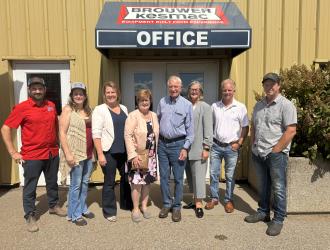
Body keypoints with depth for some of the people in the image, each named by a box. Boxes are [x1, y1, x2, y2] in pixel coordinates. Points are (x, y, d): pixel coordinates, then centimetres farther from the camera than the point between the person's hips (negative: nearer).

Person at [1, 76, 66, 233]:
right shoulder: (22, 107, -10)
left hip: (52, 153, 5)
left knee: (52, 183, 19)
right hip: (32, 156, -5)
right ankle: (30, 216, 23)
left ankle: (53, 206, 39)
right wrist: (13, 152, -12)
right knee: (30, 187, 7)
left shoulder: (51, 106, 5)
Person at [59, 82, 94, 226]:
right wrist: (68, 153, -17)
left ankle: (82, 208, 33)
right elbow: (62, 133, -12)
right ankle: (74, 214, 18)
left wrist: (95, 151, 13)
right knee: (76, 184, 3)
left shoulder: (88, 110, 12)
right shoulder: (68, 109, -7)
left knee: (85, 183, 16)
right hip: (75, 153, -6)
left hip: (89, 153, 6)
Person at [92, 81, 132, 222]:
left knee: (127, 178, 16)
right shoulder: (100, 110, -5)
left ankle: (126, 204, 36)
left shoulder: (124, 109, 12)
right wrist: (100, 154, -17)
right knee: (109, 182, 4)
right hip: (109, 152, -6)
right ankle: (109, 211, 21)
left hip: (124, 151, 6)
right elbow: (96, 133, -12)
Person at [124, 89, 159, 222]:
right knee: (137, 182, 1)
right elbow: (128, 136, -16)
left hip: (150, 155, 5)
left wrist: (155, 152, 7)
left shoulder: (154, 115, 9)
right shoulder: (133, 116, -10)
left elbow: (156, 134, 12)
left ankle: (144, 206, 30)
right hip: (137, 155, -5)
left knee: (147, 181, 13)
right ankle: (135, 209, 19)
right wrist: (133, 155, -21)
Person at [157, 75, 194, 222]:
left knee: (178, 178, 5)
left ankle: (177, 207, 21)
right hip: (162, 144, 3)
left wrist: (185, 148, -9)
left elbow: (190, 129, -3)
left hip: (178, 144, -3)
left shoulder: (187, 105, -4)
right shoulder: (162, 102, 5)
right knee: (164, 177, 11)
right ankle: (166, 204, 27)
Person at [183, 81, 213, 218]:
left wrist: (206, 148, -12)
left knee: (198, 176, 0)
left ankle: (199, 204, 12)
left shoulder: (205, 107, -3)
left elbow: (208, 129, -7)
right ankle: (195, 200, 28)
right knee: (190, 175, 13)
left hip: (198, 148, -5)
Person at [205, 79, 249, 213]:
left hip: (231, 147, -2)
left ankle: (229, 200, 25)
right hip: (216, 145, 3)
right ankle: (214, 198, 25)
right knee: (213, 174, 9)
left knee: (230, 176, 8)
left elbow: (245, 127, 0)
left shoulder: (240, 107, -3)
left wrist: (239, 143, -8)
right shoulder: (214, 106, 5)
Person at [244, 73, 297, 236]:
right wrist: (253, 145, 10)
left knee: (278, 188, 4)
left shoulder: (286, 105, -8)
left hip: (276, 154, -6)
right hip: (257, 154, 6)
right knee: (262, 186, 17)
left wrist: (275, 150, -15)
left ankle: (278, 220, 18)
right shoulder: (258, 105, 13)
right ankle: (263, 212, 33)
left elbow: (291, 131, -14)